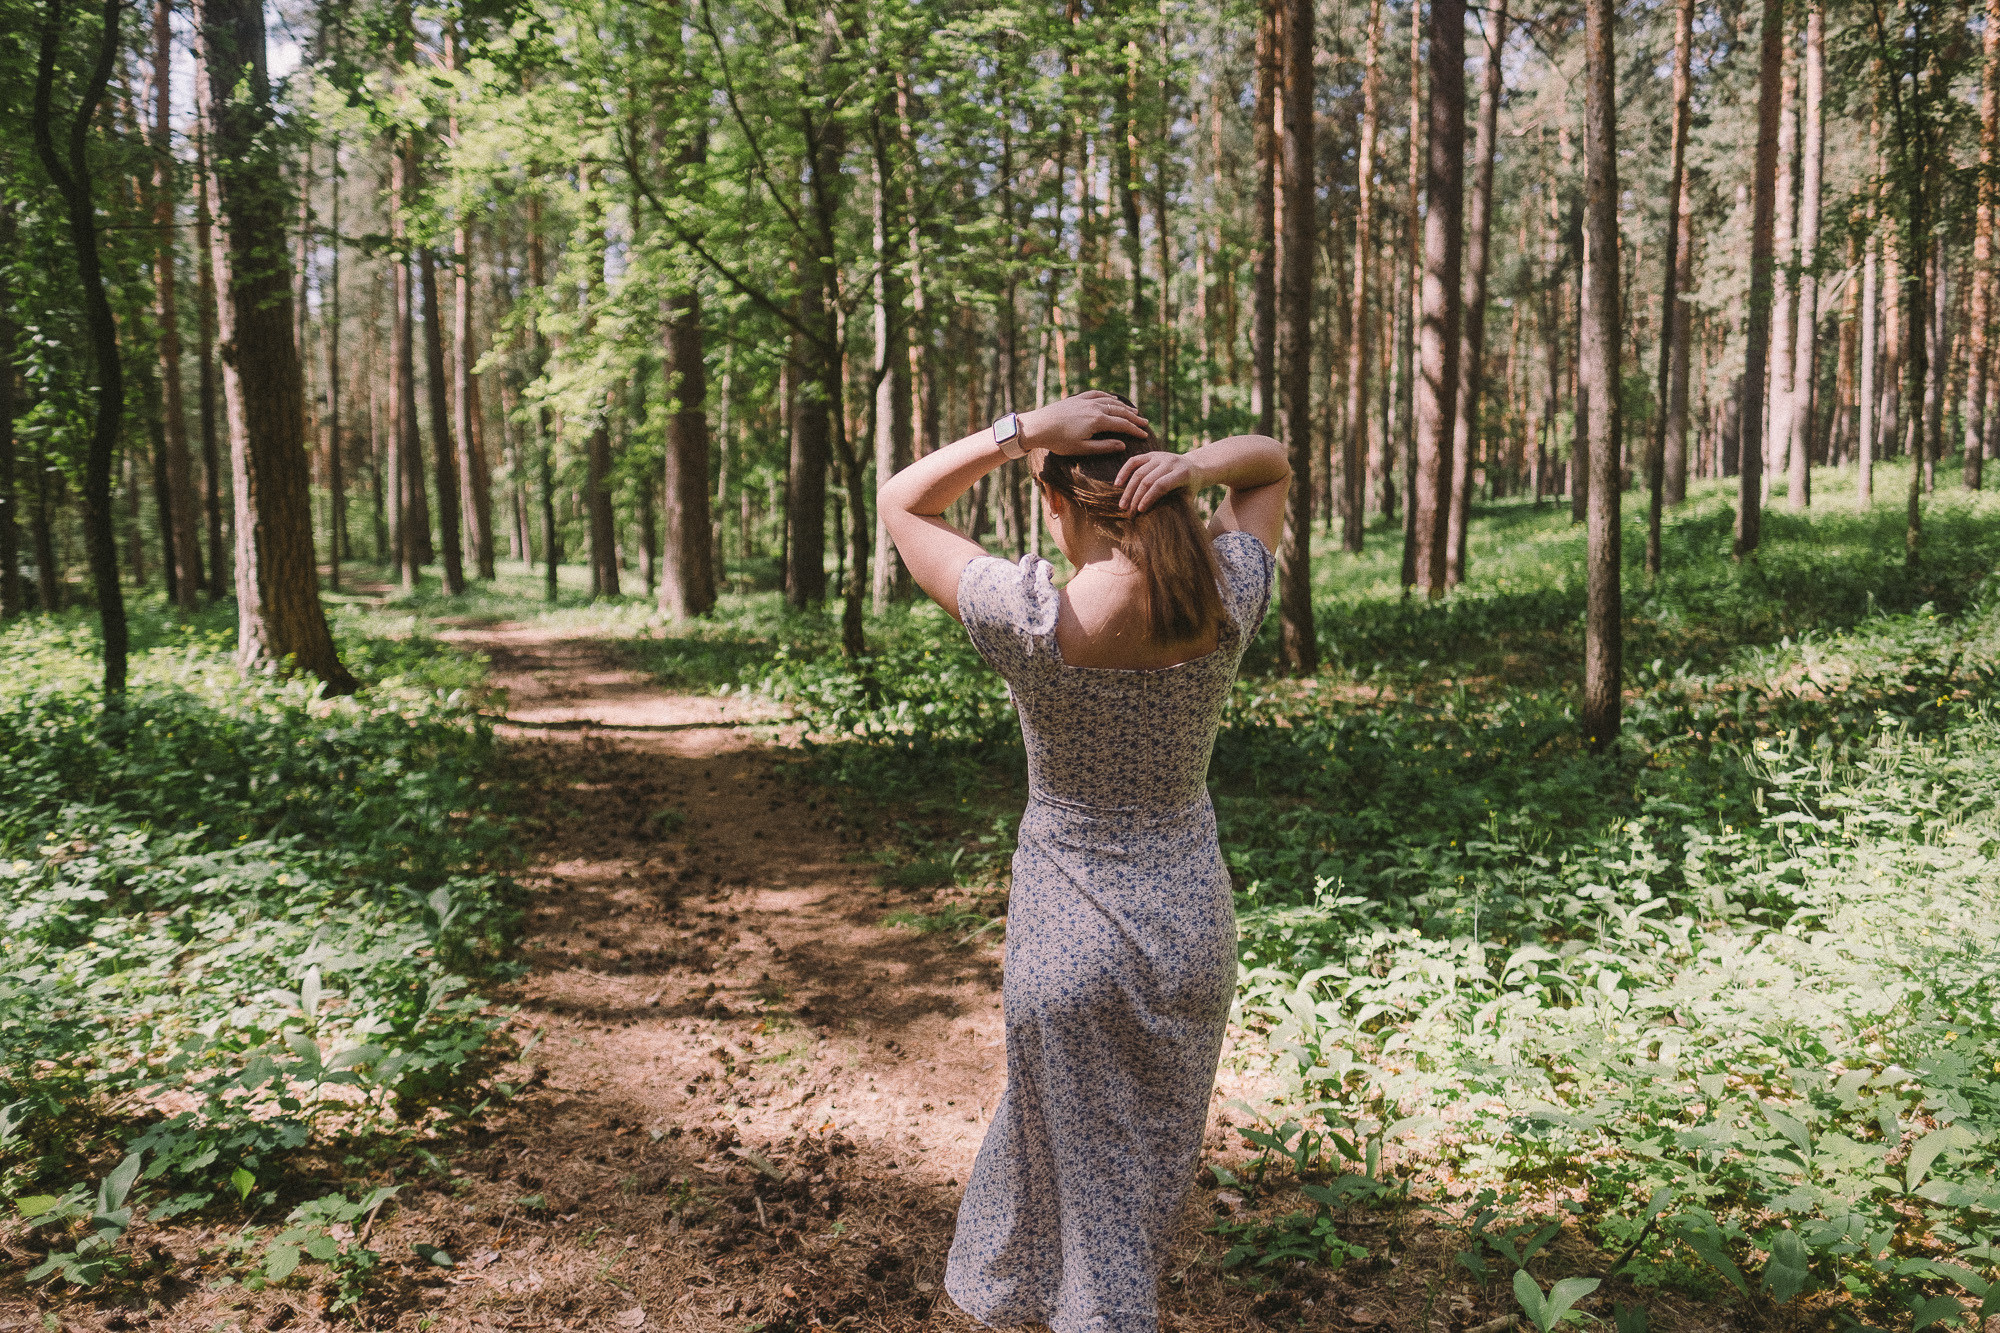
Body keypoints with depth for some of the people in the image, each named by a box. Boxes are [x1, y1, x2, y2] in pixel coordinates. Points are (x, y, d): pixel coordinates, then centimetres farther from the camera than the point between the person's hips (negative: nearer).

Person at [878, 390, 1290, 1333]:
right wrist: (1196, 466, -15)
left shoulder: (1036, 618, -24)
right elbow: (1271, 463, 7)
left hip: (1074, 930, -5)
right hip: (1195, 920, 6)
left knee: (1096, 1187, 16)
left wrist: (1024, 430, -21)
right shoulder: (1226, 601, -12)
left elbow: (899, 502, -10)